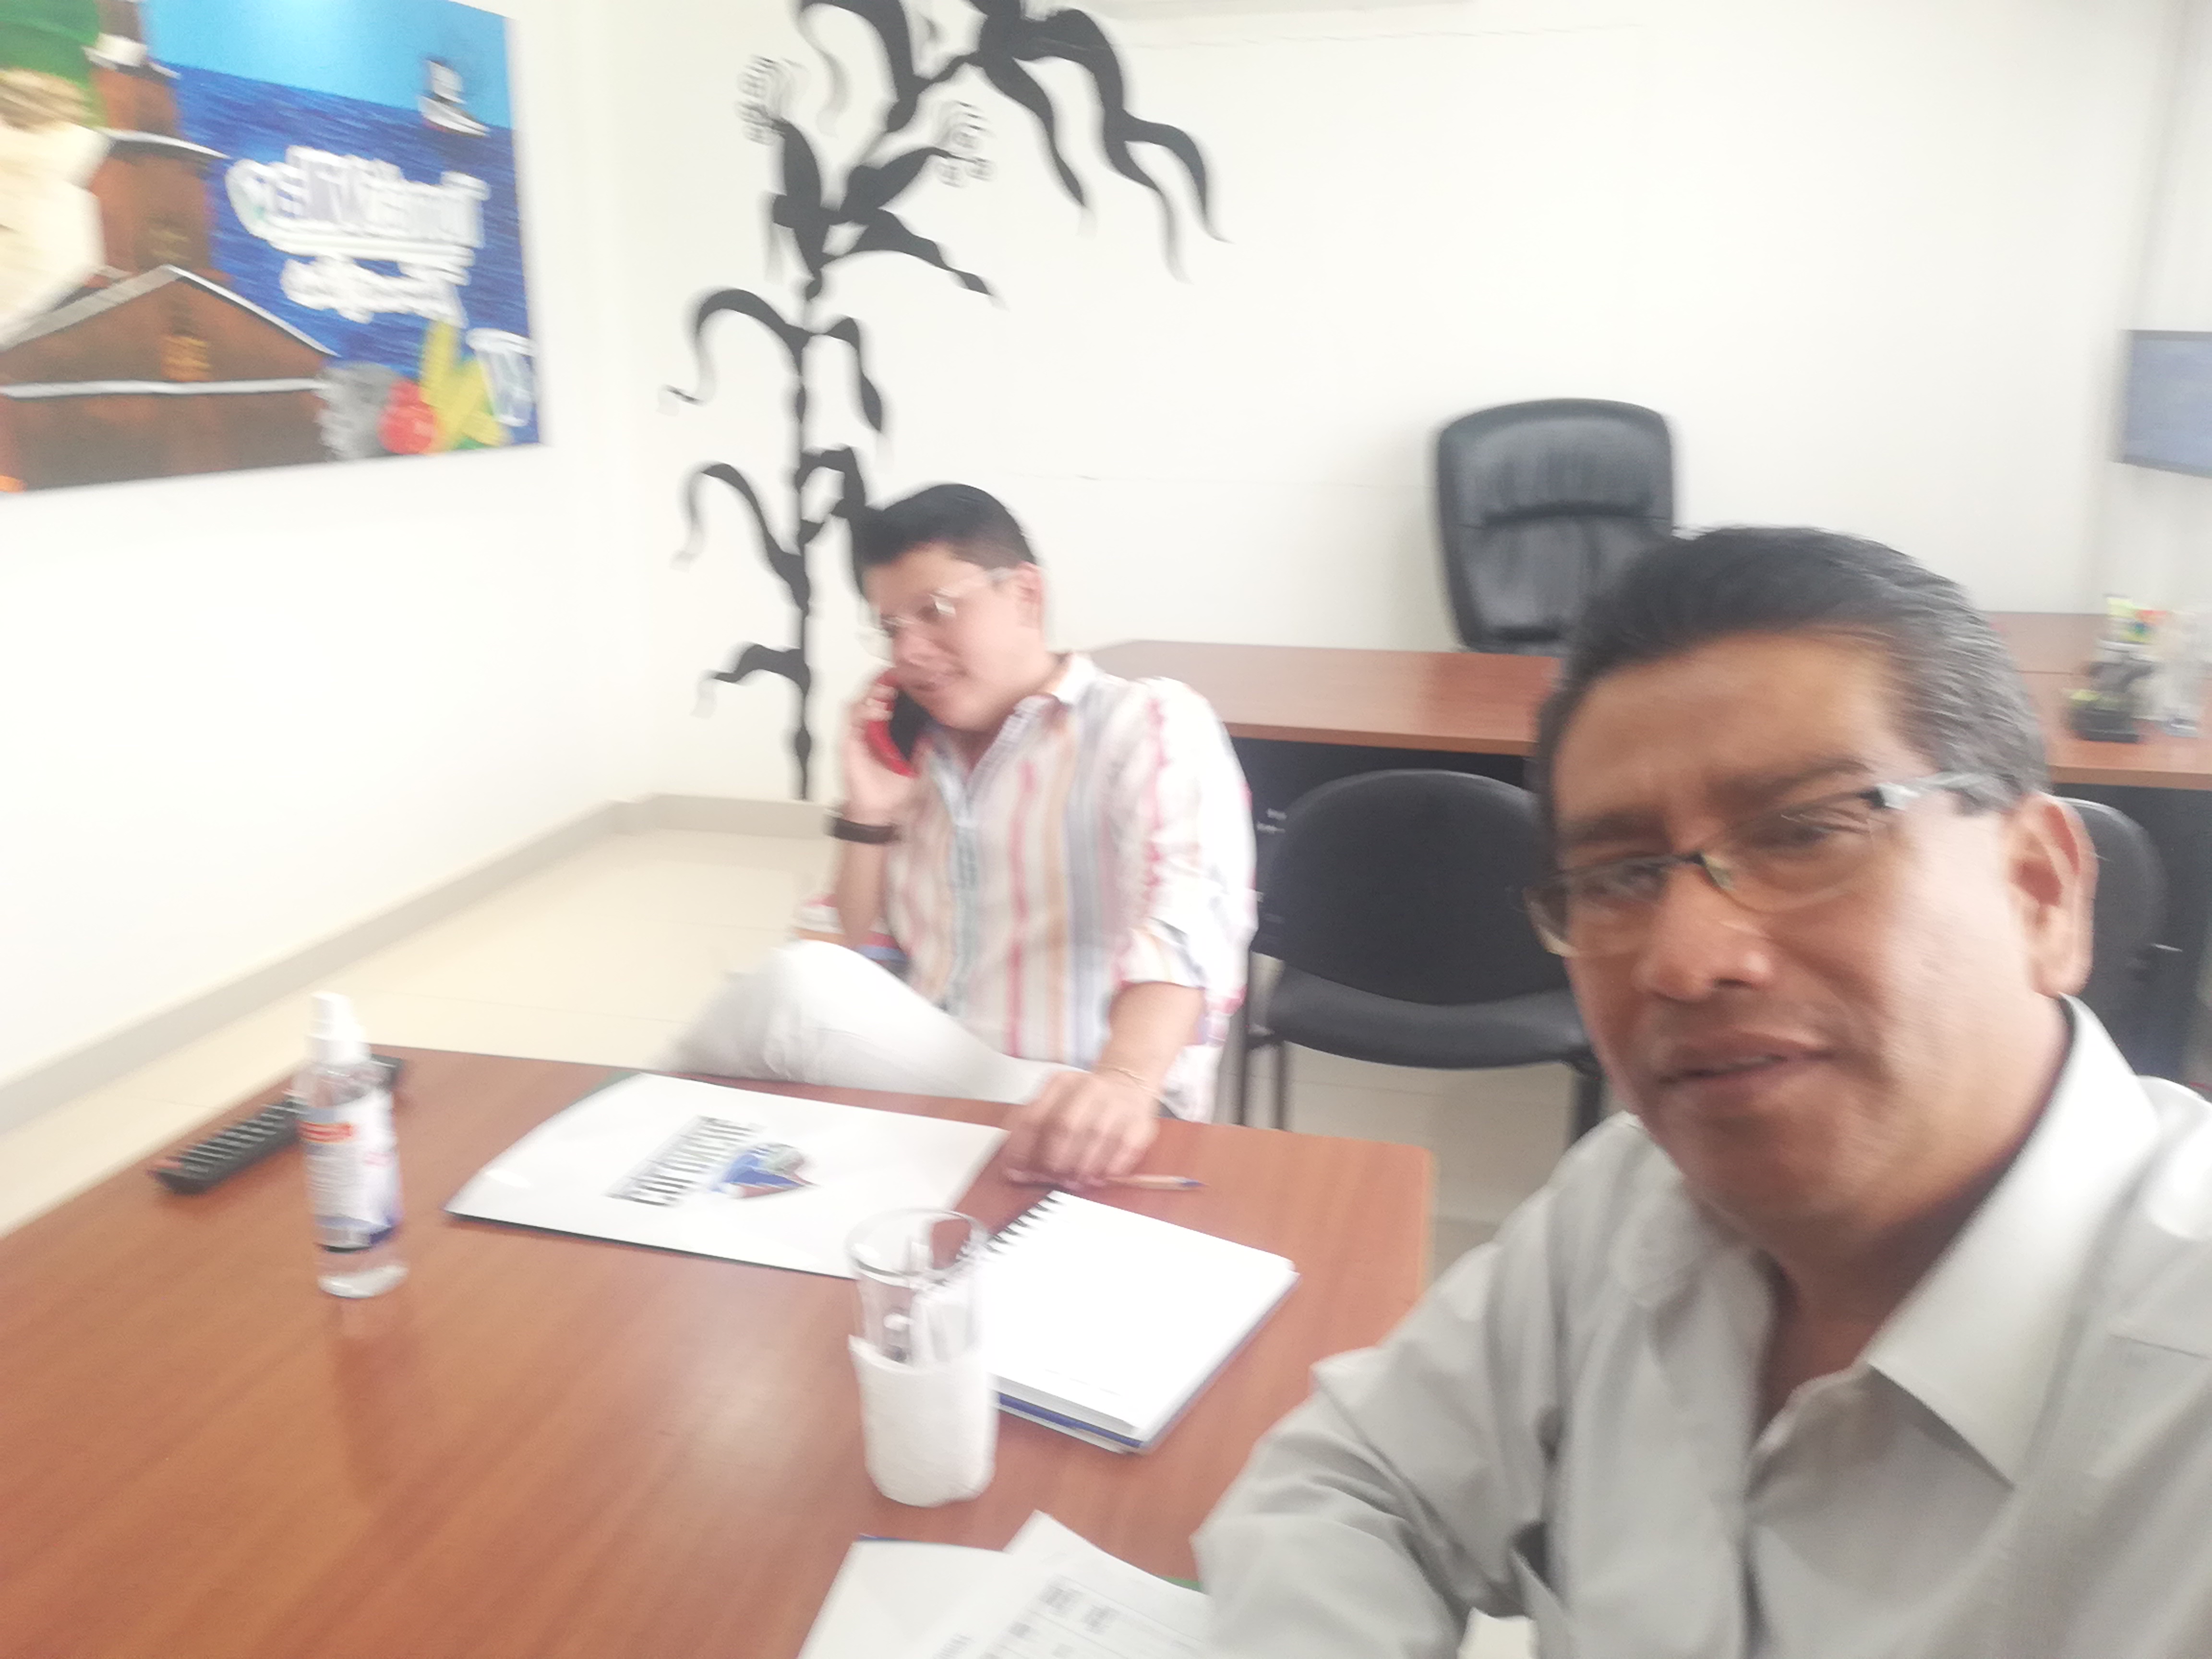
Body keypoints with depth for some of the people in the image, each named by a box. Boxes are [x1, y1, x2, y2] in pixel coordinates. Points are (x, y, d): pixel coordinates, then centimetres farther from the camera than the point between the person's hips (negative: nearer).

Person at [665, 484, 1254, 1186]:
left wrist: (1124, 1080, -41)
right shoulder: (918, 762, 17)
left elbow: (1187, 917, -22)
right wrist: (867, 817, 6)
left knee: (798, 988, -21)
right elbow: (858, 988, 19)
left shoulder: (1152, 724, -1)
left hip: (1086, 1131, -5)